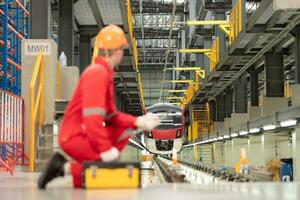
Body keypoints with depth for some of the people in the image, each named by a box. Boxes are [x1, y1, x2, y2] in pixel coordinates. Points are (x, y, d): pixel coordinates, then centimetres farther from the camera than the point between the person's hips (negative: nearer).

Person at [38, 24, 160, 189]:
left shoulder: (104, 72, 16)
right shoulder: (97, 73, -16)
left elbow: (110, 115, 18)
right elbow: (92, 117, -25)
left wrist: (137, 122, 9)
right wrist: (106, 149, -24)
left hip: (84, 132, 10)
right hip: (74, 136, -10)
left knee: (124, 132, 13)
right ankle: (65, 168, -12)